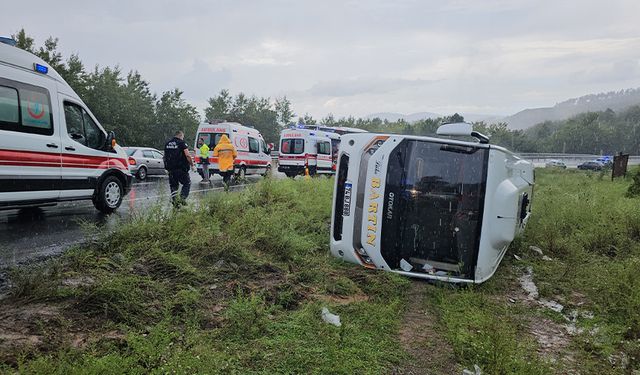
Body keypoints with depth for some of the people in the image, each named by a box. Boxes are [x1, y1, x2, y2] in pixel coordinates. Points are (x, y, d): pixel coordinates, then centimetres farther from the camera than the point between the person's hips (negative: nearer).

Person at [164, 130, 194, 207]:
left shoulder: (167, 143, 13)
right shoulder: (181, 143, -7)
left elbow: (165, 156, 19)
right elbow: (187, 155, -15)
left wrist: (167, 167, 27)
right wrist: (192, 165, -6)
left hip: (170, 169, 6)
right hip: (181, 168, -6)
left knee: (173, 185, 12)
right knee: (187, 183, 8)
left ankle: (175, 201, 10)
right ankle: (182, 198, -5)